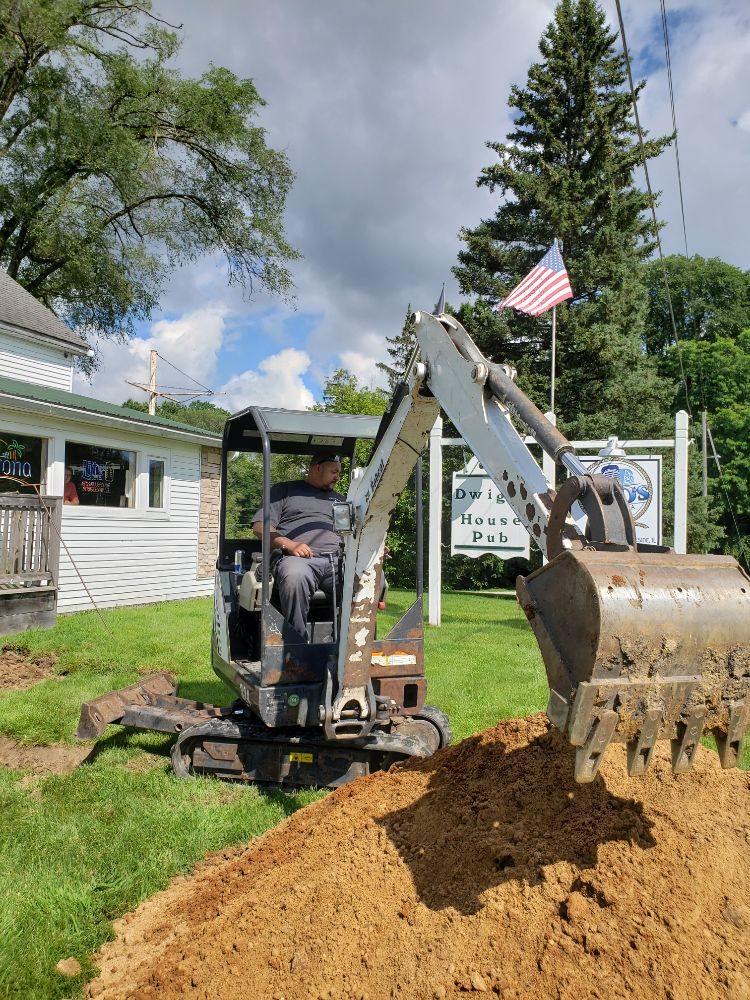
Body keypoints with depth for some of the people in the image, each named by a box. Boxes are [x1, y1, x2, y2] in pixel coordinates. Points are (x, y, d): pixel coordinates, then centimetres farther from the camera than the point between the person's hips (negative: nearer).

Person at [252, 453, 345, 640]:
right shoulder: (284, 490, 22)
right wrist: (290, 544, -9)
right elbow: (260, 527, 9)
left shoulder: (339, 500, 35)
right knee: (295, 577, -42)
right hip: (295, 557, -3)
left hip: (338, 560, 3)